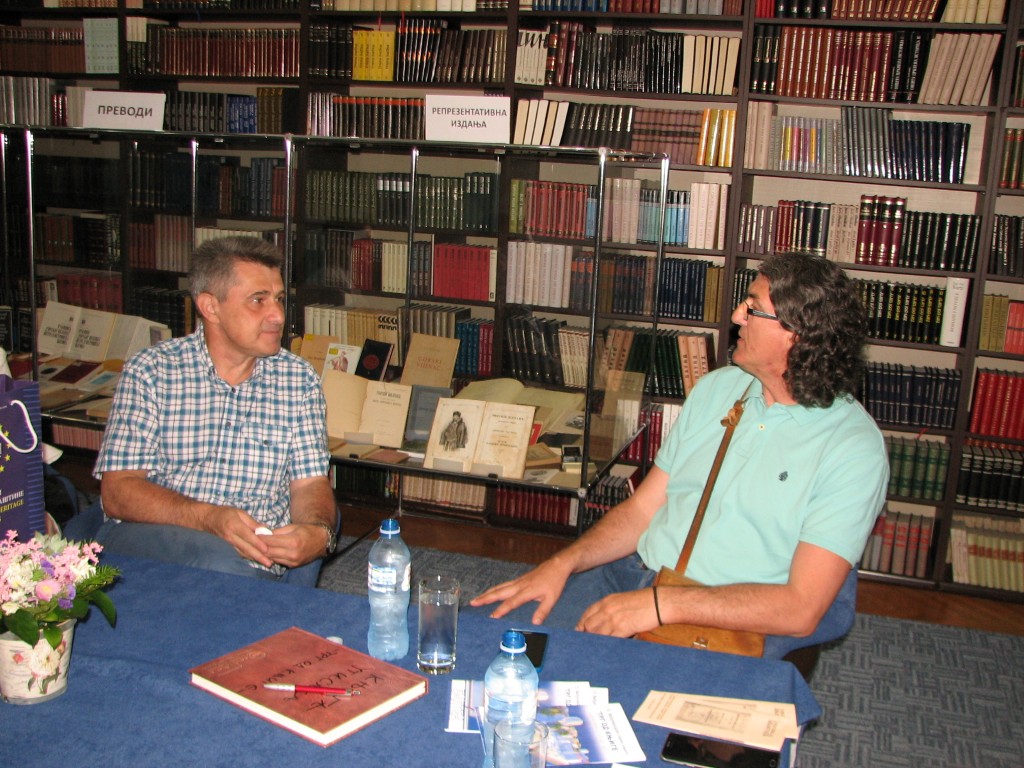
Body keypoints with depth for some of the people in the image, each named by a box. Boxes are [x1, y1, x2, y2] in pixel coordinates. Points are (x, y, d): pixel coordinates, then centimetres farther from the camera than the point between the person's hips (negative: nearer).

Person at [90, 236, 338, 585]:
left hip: (261, 548, 6)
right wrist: (209, 517, -28)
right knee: (226, 562, -33)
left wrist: (318, 531, -24)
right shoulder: (150, 371, -3)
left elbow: (310, 483, 1)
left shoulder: (298, 379, 5)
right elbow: (118, 492, -10)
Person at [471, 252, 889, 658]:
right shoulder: (716, 388, 10)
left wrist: (662, 604, -23)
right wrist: (562, 563, -4)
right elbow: (642, 508, 11)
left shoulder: (854, 447, -11)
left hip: (727, 627, -6)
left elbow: (801, 610, -17)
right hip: (631, 574, 6)